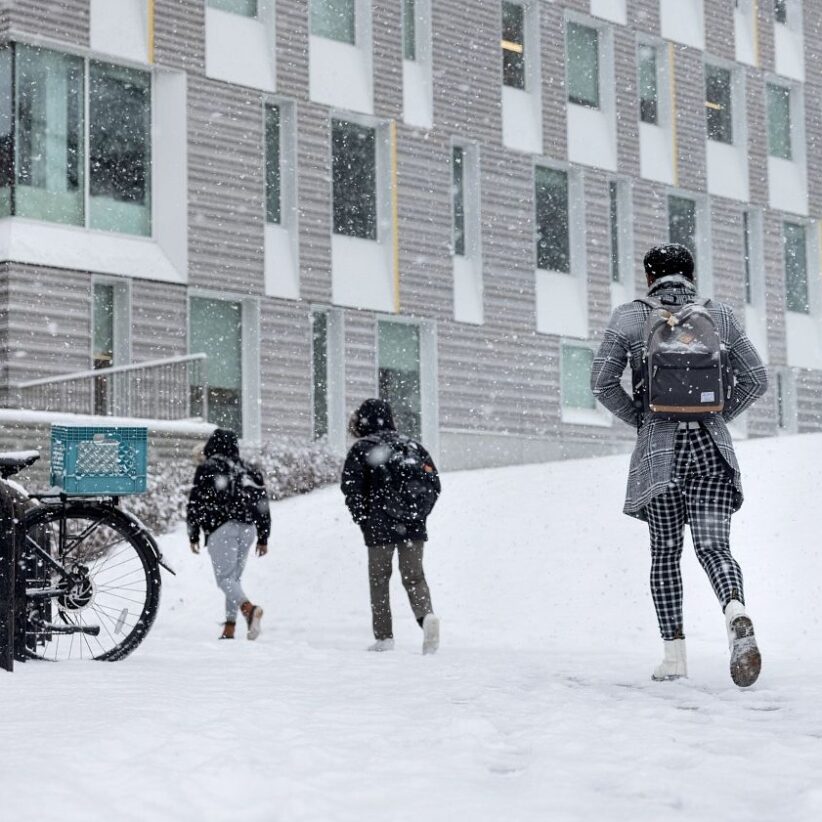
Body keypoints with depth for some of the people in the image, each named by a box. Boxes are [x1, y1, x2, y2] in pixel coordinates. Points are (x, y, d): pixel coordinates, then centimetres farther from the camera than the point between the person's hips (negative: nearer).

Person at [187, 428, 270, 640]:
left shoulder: (206, 469, 3)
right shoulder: (249, 471, 18)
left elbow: (196, 503, 0)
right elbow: (263, 505, 17)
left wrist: (193, 535, 6)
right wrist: (263, 538, 21)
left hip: (220, 529, -5)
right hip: (248, 529, 5)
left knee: (225, 577, -9)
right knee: (234, 577, 13)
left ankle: (248, 608, -35)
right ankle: (229, 627, 7)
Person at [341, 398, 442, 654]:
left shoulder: (362, 449, -2)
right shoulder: (412, 446, 12)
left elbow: (351, 487, -8)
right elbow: (434, 484, 10)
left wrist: (363, 521, 3)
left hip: (379, 527, -3)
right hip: (414, 527, 3)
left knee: (379, 580, 8)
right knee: (414, 577, 7)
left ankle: (384, 636, 5)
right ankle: (426, 615, -21)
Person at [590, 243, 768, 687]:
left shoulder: (630, 317, 2)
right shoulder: (718, 315, 8)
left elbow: (602, 382, -2)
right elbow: (755, 378, 8)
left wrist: (640, 420, 9)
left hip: (659, 449, -1)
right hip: (712, 447, 1)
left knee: (665, 551, 10)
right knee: (713, 546, -2)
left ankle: (674, 654, 6)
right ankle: (736, 613, -32)